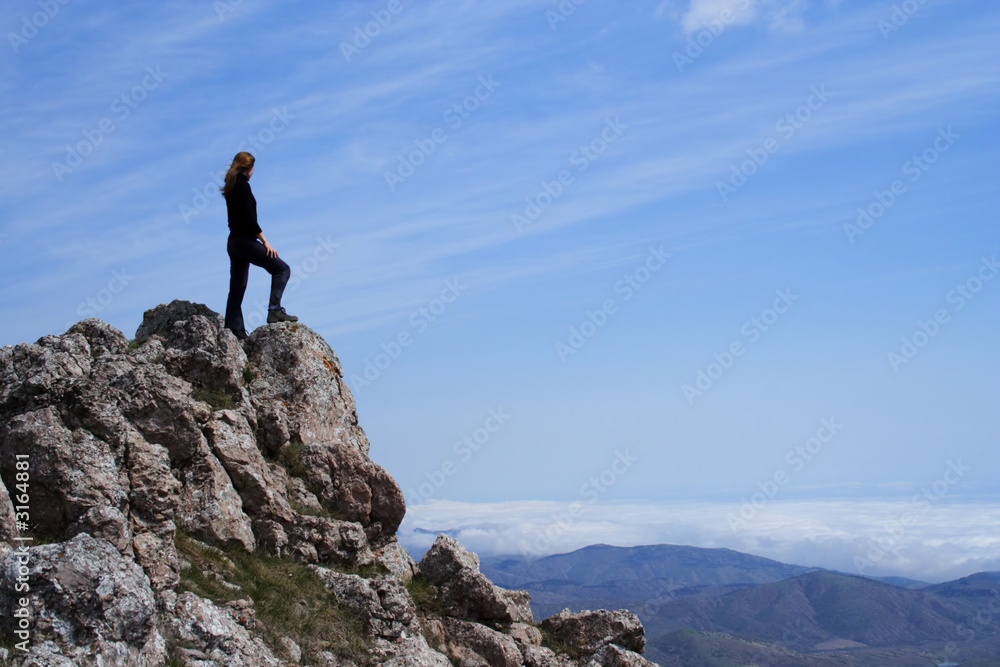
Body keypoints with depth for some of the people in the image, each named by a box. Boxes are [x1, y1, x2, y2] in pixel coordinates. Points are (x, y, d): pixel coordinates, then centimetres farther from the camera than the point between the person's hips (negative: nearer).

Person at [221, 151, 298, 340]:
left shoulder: (231, 187, 14)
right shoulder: (243, 186, -13)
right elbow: (249, 220, -19)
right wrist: (265, 242, -15)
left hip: (234, 241, 10)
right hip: (245, 241, -10)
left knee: (237, 288, 10)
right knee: (281, 268, -3)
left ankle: (234, 330, 9)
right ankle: (274, 310, -15)